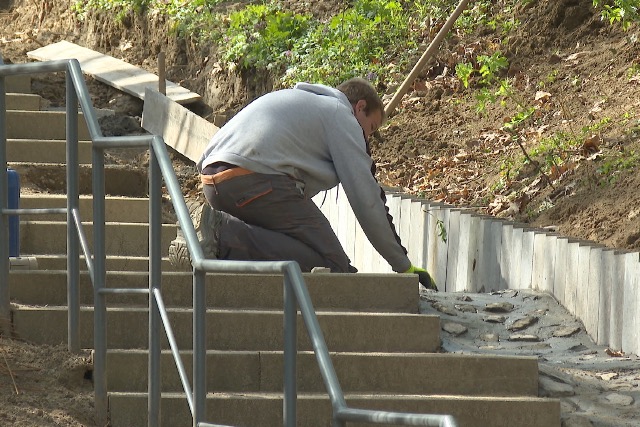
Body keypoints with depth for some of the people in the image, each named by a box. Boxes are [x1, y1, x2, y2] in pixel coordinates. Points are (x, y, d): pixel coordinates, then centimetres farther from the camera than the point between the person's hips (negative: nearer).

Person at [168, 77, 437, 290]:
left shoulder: (304, 101, 38)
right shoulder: (341, 116, 11)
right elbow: (365, 198, 4)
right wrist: (403, 265, 9)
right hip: (256, 179, -9)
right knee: (330, 264, -11)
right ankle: (223, 237, -24)